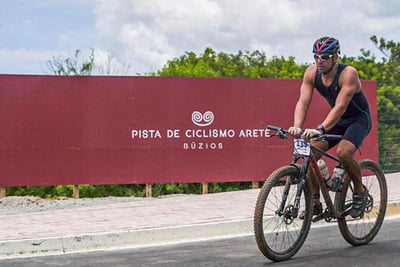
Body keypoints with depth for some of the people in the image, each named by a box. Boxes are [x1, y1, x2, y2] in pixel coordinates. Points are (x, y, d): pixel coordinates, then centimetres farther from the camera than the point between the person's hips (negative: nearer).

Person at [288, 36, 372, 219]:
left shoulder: (348, 74, -28)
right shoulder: (311, 73, -13)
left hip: (358, 119, -6)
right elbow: (303, 102, -21)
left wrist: (320, 129, -51)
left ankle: (360, 191, -5)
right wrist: (297, 127, -40)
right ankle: (315, 203, -1)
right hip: (337, 120, 6)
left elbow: (340, 106, -38)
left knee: (343, 152, -31)